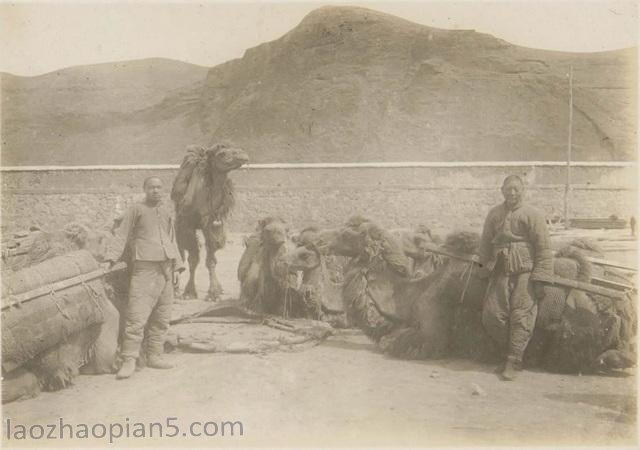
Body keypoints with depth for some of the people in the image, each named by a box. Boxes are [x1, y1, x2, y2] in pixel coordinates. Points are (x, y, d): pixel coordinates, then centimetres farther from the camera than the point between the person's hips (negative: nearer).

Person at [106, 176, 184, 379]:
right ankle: (129, 360, -12)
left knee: (162, 317, 8)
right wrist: (112, 258, -10)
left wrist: (177, 266, 17)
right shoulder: (136, 210, 5)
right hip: (144, 268, -6)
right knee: (137, 316, -13)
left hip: (165, 269, 6)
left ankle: (154, 356, 17)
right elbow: (122, 235, 1)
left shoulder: (166, 215, 21)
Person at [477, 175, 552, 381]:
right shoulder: (494, 214, 11)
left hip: (525, 272, -4)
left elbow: (543, 248, -3)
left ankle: (513, 362, 4)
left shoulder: (533, 215, -2)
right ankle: (510, 352, 18)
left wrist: (539, 278, -7)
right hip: (500, 272, 4)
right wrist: (485, 268, 14)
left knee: (520, 316, -5)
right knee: (492, 315, -1)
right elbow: (485, 243, 19)